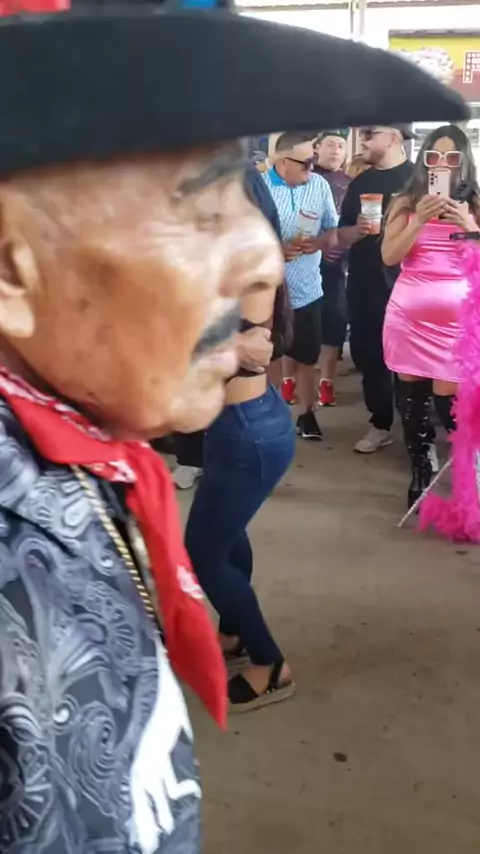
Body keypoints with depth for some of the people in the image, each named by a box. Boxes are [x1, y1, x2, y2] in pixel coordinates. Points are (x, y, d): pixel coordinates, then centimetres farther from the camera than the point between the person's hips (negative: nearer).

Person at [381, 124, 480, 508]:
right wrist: (419, 221, -15)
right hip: (409, 316, 2)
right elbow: (389, 256, -4)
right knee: (412, 396, 8)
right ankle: (420, 473, 22)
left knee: (449, 400, -6)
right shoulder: (407, 203, 6)